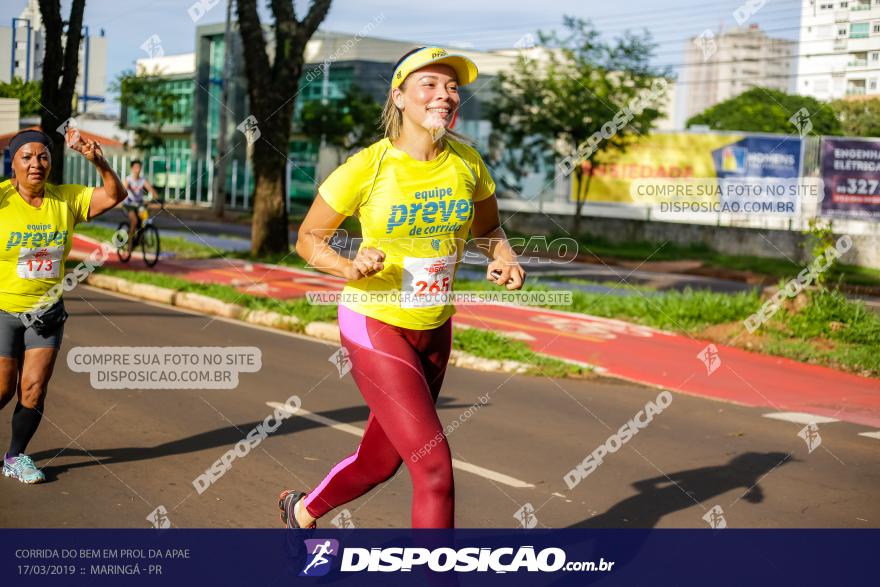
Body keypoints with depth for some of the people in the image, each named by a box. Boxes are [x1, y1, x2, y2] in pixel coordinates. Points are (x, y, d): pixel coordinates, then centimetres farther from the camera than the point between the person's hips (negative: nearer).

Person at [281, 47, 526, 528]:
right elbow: (308, 239, -5)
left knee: (379, 462, 20)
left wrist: (506, 260, -7)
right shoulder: (366, 167, -15)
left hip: (434, 331, 6)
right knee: (435, 468, -14)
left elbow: (488, 229, 15)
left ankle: (302, 511, 51)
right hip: (374, 326, -6)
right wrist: (349, 269, -24)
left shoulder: (466, 161, -3)